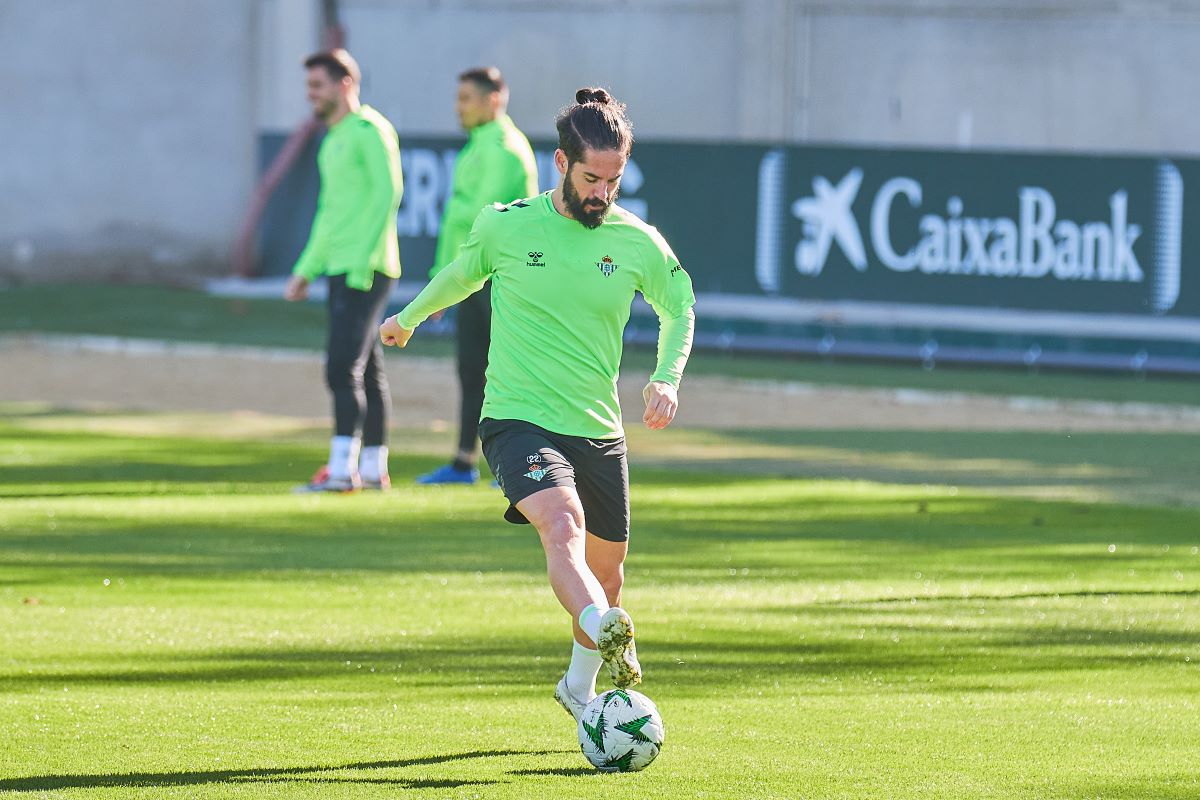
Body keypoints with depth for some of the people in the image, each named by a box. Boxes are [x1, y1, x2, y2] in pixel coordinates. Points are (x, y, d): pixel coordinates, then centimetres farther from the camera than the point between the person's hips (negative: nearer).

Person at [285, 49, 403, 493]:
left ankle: (341, 468, -16)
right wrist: (305, 269, 25)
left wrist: (363, 260, -20)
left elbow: (388, 193, -16)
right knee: (367, 371, 10)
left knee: (342, 368, -13)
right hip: (340, 269, 9)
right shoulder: (333, 140, 20)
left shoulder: (370, 130, -8)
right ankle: (373, 468, 12)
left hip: (366, 269, -9)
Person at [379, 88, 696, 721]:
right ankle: (605, 632, -56)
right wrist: (409, 318, 34)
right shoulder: (506, 226, -4)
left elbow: (679, 309, 17)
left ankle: (580, 687, 38)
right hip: (518, 420, -4)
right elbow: (464, 274, 18)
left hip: (599, 431, 4)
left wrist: (667, 377, 0)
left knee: (606, 571, 12)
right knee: (562, 523, -31)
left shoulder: (640, 245, 0)